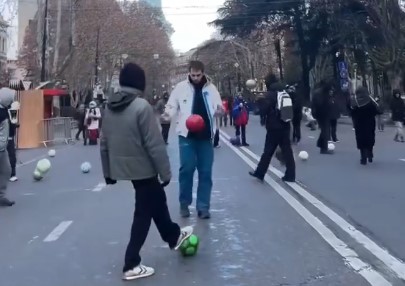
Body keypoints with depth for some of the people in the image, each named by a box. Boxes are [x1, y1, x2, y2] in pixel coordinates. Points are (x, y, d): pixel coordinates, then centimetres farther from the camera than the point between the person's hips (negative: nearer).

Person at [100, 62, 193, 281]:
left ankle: (173, 236, 45)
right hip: (143, 168, -8)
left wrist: (108, 171, 18)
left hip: (121, 168, 8)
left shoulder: (110, 107, 4)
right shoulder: (142, 106, -19)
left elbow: (104, 143, 9)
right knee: (144, 214, 6)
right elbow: (155, 145, -19)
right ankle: (131, 265, 11)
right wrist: (165, 172, -11)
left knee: (157, 200, 25)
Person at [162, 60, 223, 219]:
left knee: (206, 171, 4)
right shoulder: (181, 87, 0)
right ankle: (184, 204, 14)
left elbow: (218, 107, 8)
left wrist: (219, 111, -16)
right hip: (187, 135, -2)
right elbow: (172, 106, 4)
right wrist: (168, 113, -18)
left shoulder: (211, 88, 5)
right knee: (186, 169, -3)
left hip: (205, 135, 2)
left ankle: (203, 206, 13)